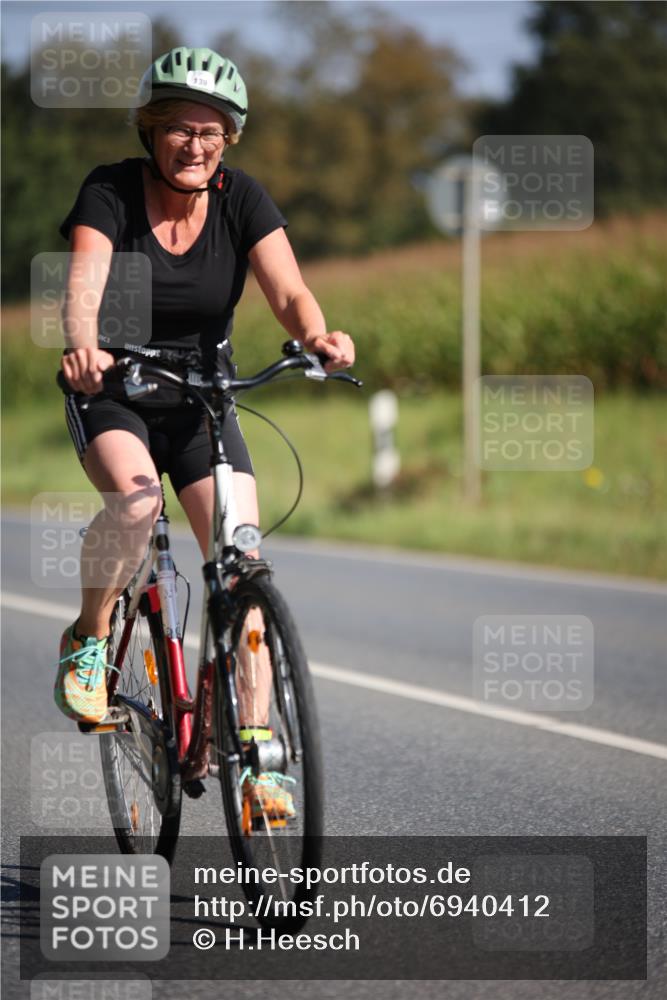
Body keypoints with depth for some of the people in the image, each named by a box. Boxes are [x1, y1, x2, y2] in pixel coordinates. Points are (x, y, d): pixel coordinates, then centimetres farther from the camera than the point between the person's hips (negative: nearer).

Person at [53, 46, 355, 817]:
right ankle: (89, 639, -7)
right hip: (112, 392, -3)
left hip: (202, 398, 3)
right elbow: (83, 285, -31)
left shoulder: (241, 199, -8)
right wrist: (84, 348, -53)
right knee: (136, 501, -34)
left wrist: (316, 335, -42)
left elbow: (288, 292, -19)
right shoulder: (111, 192, -16)